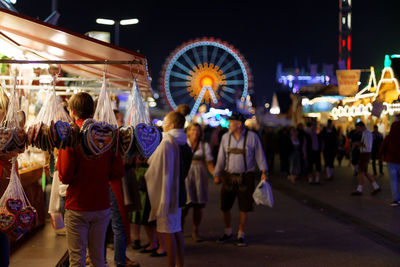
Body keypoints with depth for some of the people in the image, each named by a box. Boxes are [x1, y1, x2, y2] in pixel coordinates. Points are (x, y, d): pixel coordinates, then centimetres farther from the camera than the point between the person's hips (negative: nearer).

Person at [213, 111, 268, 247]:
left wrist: (264, 172, -6)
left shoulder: (252, 137, -7)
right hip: (229, 177, 3)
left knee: (244, 208, 3)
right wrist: (217, 175, 10)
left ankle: (241, 236, 18)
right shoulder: (226, 137, 3)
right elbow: (221, 158, 8)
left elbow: (259, 155, -1)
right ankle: (228, 233, 27)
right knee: (224, 207, 6)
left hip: (246, 177, -3)